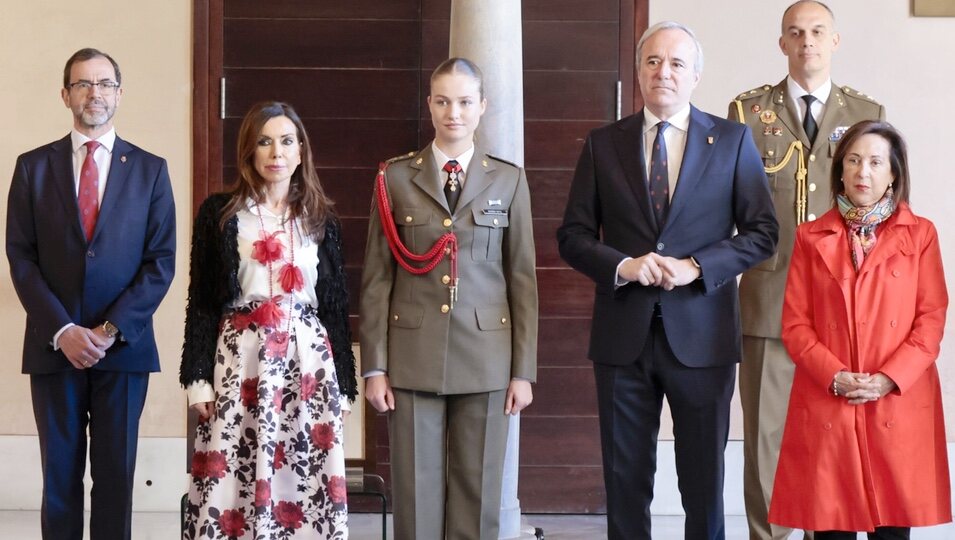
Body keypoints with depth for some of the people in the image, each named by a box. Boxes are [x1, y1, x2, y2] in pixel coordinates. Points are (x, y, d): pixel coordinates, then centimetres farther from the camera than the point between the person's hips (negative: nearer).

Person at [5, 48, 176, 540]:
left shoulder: (150, 169, 6)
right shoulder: (33, 166, 6)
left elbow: (161, 261, 1)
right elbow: (21, 258, 1)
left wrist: (113, 329, -10)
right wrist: (61, 330, -10)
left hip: (124, 347, 0)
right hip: (53, 346, 0)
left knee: (116, 475, 3)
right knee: (60, 475, 4)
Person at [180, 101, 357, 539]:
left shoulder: (321, 220, 10)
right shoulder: (219, 214, 4)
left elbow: (336, 306, 10)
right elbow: (201, 302, 3)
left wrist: (342, 383, 5)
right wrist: (199, 378, -5)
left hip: (308, 361, 2)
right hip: (240, 361, -1)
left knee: (307, 480, -2)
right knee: (232, 480, -6)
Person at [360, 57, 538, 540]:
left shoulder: (508, 180, 6)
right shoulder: (396, 178, 4)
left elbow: (523, 279, 5)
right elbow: (377, 278, 3)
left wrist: (524, 370, 1)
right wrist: (374, 366, -2)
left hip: (485, 359, 1)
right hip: (413, 358, 0)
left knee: (477, 492, 5)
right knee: (416, 492, 2)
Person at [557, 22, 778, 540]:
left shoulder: (733, 140, 4)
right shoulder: (603, 144, 7)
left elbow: (761, 232, 1)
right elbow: (573, 235, 6)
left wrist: (695, 267, -13)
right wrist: (621, 265, -13)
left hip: (700, 335, -1)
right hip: (623, 335, 1)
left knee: (703, 480, 5)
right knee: (625, 478, 7)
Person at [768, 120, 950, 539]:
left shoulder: (920, 234, 6)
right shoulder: (811, 237, 8)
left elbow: (932, 319, 1)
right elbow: (794, 324, 4)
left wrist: (889, 379, -11)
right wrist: (834, 376, -11)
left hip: (899, 406, 0)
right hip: (826, 406, 1)